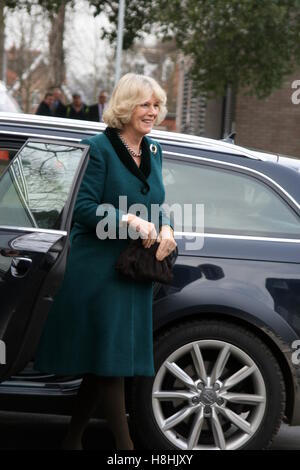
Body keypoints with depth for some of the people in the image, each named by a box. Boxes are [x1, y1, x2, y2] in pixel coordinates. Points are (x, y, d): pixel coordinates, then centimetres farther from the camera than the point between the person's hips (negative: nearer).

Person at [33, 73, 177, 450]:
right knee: (111, 358, -7)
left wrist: (164, 229, -1)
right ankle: (124, 445, -3)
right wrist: (130, 220, -22)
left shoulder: (153, 151, 13)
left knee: (103, 364, 11)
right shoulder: (98, 148, -9)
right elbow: (84, 207, -13)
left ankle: (72, 440, 22)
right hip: (99, 268, -7)